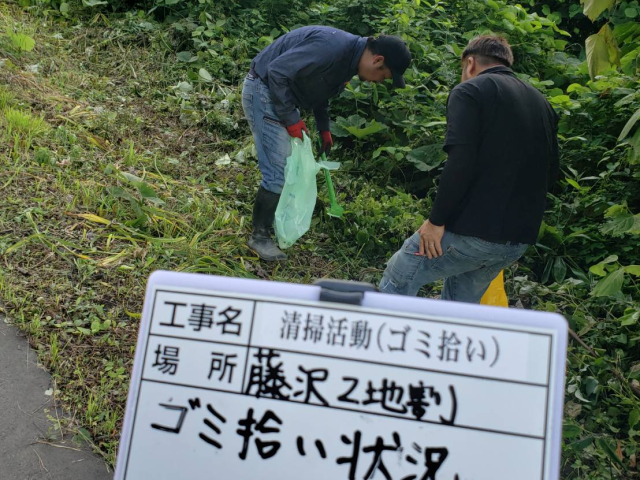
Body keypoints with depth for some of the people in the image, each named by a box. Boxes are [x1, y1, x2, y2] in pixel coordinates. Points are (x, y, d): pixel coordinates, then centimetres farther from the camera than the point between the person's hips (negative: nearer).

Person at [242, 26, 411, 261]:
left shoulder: (349, 59, 5)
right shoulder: (332, 48, -27)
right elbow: (276, 72, -28)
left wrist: (324, 129, 17)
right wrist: (291, 119, -22)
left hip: (282, 93, 10)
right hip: (264, 91, -10)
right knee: (278, 173, -10)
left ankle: (279, 222, 27)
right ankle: (259, 236, 4)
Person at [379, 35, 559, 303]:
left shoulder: (470, 91, -5)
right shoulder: (541, 103, 17)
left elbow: (460, 162, -19)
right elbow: (551, 173, 19)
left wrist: (436, 220, -14)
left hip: (473, 229, -7)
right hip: (520, 238, 8)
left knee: (397, 281, 8)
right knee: (463, 303, 22)